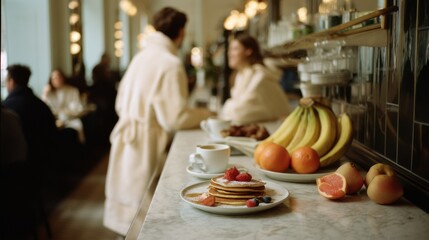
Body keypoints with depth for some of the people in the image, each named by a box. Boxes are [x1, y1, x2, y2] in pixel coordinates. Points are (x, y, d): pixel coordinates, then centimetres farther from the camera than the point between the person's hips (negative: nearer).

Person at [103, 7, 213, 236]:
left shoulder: (141, 56, 8)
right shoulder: (170, 63, -17)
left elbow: (121, 104, 13)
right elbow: (174, 118, -20)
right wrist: (204, 114, -5)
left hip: (127, 139, 8)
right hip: (146, 146, -8)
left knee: (128, 204, 19)